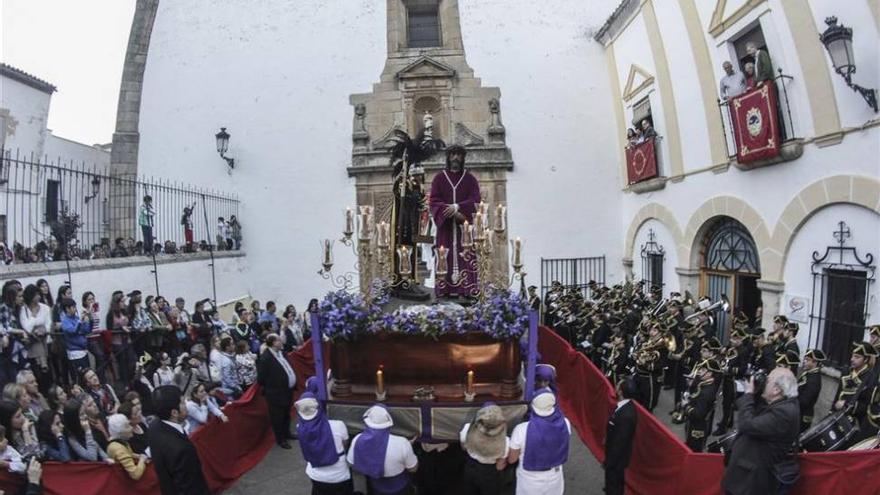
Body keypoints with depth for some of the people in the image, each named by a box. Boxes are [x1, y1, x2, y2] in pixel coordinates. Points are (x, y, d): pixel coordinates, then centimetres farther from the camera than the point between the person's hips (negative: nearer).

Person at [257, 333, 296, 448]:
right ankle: (280, 439, 24)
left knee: (286, 414, 24)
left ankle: (286, 433, 42)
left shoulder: (280, 353, 2)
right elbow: (261, 378, -19)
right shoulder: (265, 358, -25)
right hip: (276, 393, -9)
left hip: (287, 390, 9)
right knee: (278, 417, 8)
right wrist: (267, 388, -5)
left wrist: (292, 384, 11)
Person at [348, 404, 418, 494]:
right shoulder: (401, 443, -34)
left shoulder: (358, 440, -22)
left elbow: (351, 464, -3)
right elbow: (413, 468, -16)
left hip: (375, 488, 3)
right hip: (398, 489, -3)